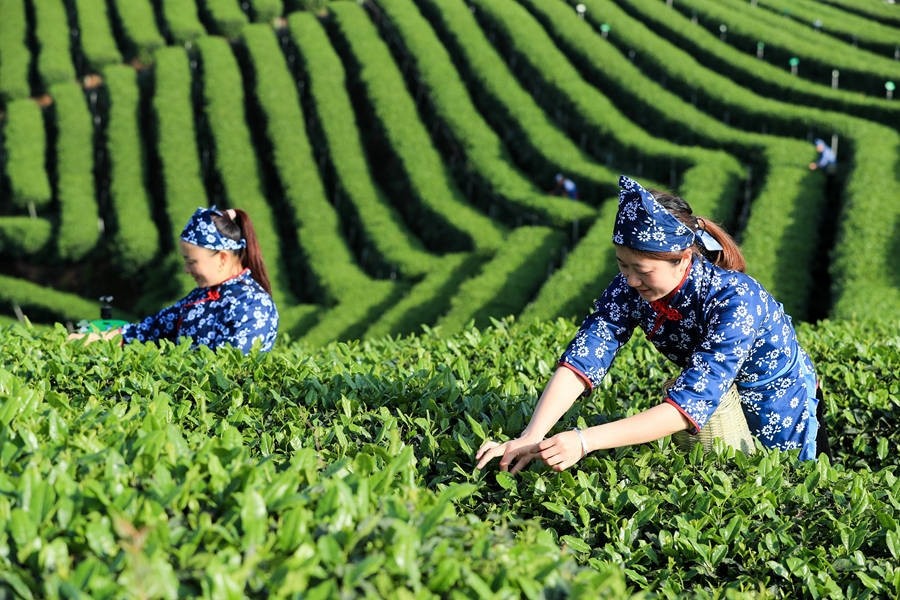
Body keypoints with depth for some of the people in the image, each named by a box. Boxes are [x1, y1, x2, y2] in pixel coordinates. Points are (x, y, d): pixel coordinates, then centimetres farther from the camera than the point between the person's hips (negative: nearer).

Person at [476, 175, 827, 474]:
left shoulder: (734, 300, -39)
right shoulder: (630, 288, -23)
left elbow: (691, 405, -45)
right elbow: (581, 360, -33)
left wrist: (585, 441, -54)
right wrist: (529, 439, -48)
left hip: (779, 420, -5)